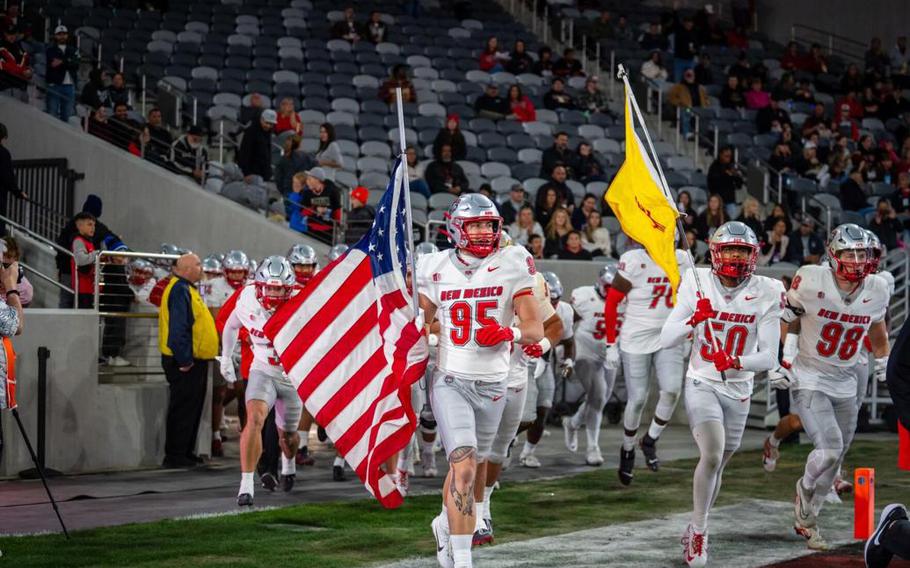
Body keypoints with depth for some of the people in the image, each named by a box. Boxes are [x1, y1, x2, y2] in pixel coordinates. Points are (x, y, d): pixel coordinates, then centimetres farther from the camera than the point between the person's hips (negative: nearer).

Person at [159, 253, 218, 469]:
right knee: (183, 409, -7)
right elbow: (177, 327, -23)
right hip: (184, 362, -10)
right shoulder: (180, 290, -16)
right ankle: (175, 455, -3)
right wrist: (184, 359, -24)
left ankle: (185, 452, 21)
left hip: (194, 360, 10)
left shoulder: (186, 289, 18)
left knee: (192, 408, 15)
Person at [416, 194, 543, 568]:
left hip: (492, 385, 2)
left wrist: (509, 334, -26)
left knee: (469, 466, 17)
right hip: (450, 381, -2)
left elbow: (535, 329, -6)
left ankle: (446, 524, 46)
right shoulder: (436, 269, 0)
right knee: (464, 467, -17)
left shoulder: (511, 266, -3)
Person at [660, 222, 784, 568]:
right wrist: (694, 319, -29)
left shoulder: (765, 294, -10)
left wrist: (736, 362, -32)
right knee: (712, 455, -22)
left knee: (717, 464, 13)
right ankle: (699, 531, -7)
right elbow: (666, 341, -11)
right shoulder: (697, 284, -10)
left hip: (738, 390, 2)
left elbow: (769, 358, -13)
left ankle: (694, 532, 34)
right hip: (701, 383, -2)